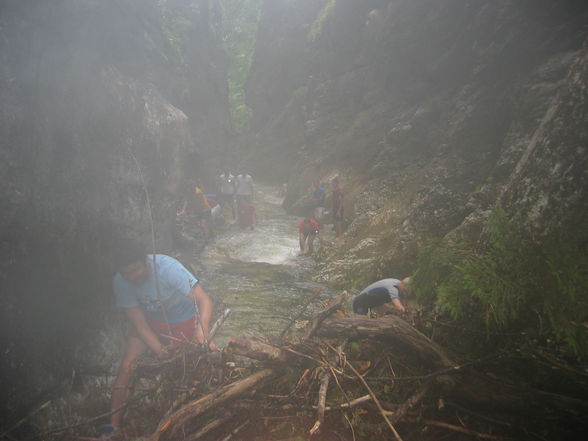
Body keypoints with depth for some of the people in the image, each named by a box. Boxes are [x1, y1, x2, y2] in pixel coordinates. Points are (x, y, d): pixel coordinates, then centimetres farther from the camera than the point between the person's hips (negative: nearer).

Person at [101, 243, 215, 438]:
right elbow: (139, 323, -19)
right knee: (126, 366, -9)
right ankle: (114, 425, 0)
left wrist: (201, 333, -55)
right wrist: (159, 351, -32)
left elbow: (205, 301, -40)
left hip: (183, 323, -3)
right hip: (150, 321, 3)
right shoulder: (120, 283, -22)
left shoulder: (168, 267, -34)